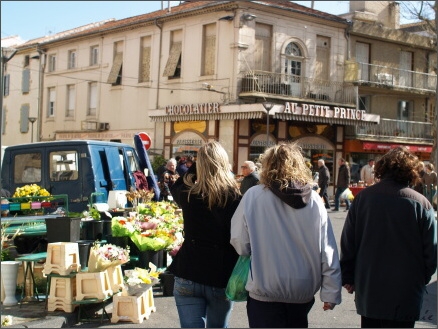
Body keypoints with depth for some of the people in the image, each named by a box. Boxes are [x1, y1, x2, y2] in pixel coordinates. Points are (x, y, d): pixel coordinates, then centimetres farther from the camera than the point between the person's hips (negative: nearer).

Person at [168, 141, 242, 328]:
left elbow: (175, 188, 20)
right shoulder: (235, 199, -10)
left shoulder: (188, 195, -5)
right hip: (222, 277, 0)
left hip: (188, 274, 0)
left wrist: (195, 166, 18)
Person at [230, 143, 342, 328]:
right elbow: (328, 252, -3)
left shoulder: (254, 196, -10)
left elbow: (240, 245, -8)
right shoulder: (314, 200, -2)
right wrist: (331, 293, 4)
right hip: (303, 291, 3)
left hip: (265, 292, -3)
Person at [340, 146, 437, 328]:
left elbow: (347, 243, -1)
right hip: (405, 295, -2)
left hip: (367, 290, 2)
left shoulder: (363, 198, -5)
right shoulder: (421, 204, -11)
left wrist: (348, 277, 10)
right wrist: (421, 280, 12)